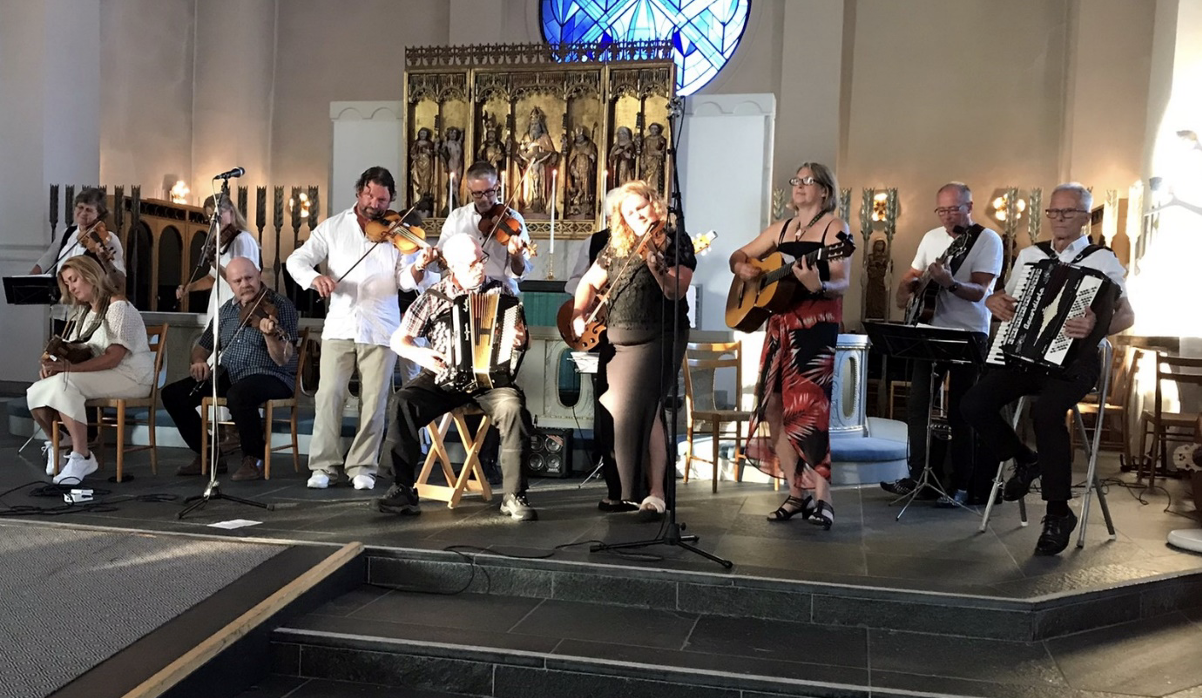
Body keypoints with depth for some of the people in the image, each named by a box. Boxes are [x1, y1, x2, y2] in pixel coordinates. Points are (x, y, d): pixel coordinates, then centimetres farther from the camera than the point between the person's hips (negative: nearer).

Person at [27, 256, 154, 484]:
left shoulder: (117, 306, -9)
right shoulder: (83, 313, 21)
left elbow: (113, 358, -19)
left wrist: (70, 367, -28)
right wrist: (53, 364, -8)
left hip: (129, 377, -8)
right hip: (97, 377, 8)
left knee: (64, 383, -31)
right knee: (36, 393, -11)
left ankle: (82, 457, -26)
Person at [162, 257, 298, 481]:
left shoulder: (280, 306, -9)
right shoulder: (226, 310, 11)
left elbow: (282, 360, -18)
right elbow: (203, 346, 21)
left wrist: (270, 335, -38)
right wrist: (199, 361, -3)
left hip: (272, 377, -7)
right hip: (229, 376, 7)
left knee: (238, 395, -39)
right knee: (172, 394, -5)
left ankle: (254, 460, -16)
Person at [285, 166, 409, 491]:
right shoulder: (332, 227, 9)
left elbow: (405, 280, -3)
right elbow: (296, 260, 2)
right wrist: (313, 277, -20)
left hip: (380, 330, 0)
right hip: (340, 326, 1)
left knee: (374, 401, 0)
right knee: (329, 394, -5)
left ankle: (363, 467, 11)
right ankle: (324, 465, 6)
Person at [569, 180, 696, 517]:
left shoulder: (676, 242, -2)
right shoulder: (617, 247, 12)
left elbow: (676, 293, -14)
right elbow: (589, 283, 18)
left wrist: (658, 269, -31)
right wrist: (578, 315, 3)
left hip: (656, 338, -6)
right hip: (614, 338, 6)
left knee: (639, 409, -16)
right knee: (611, 409, 6)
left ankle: (655, 493, -8)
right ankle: (619, 487, 21)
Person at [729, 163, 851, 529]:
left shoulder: (834, 227, -2)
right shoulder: (782, 228, 17)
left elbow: (842, 283, -11)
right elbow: (738, 255, 22)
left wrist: (818, 285, -33)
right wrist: (742, 268, -1)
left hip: (816, 324, -7)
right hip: (780, 323, 7)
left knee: (806, 408, -16)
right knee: (772, 407, 4)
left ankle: (822, 497, -9)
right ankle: (797, 493, 12)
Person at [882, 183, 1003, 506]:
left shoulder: (988, 240, -8)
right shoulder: (932, 237, 11)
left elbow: (979, 291, -19)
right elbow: (909, 278, 20)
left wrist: (950, 283, -36)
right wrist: (905, 294, -1)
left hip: (968, 334, -6)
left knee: (960, 412, -5)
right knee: (917, 405, 6)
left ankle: (962, 486, 4)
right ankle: (920, 476, 16)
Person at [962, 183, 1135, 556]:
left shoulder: (1103, 259, 2)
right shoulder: (1030, 255, 15)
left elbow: (1127, 315, -5)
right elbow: (998, 297, 23)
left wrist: (1096, 327, -27)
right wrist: (996, 303, -2)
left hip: (1075, 358, -4)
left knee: (1046, 412, -34)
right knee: (974, 404, -19)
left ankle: (1058, 514, -18)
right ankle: (1025, 460, 10)